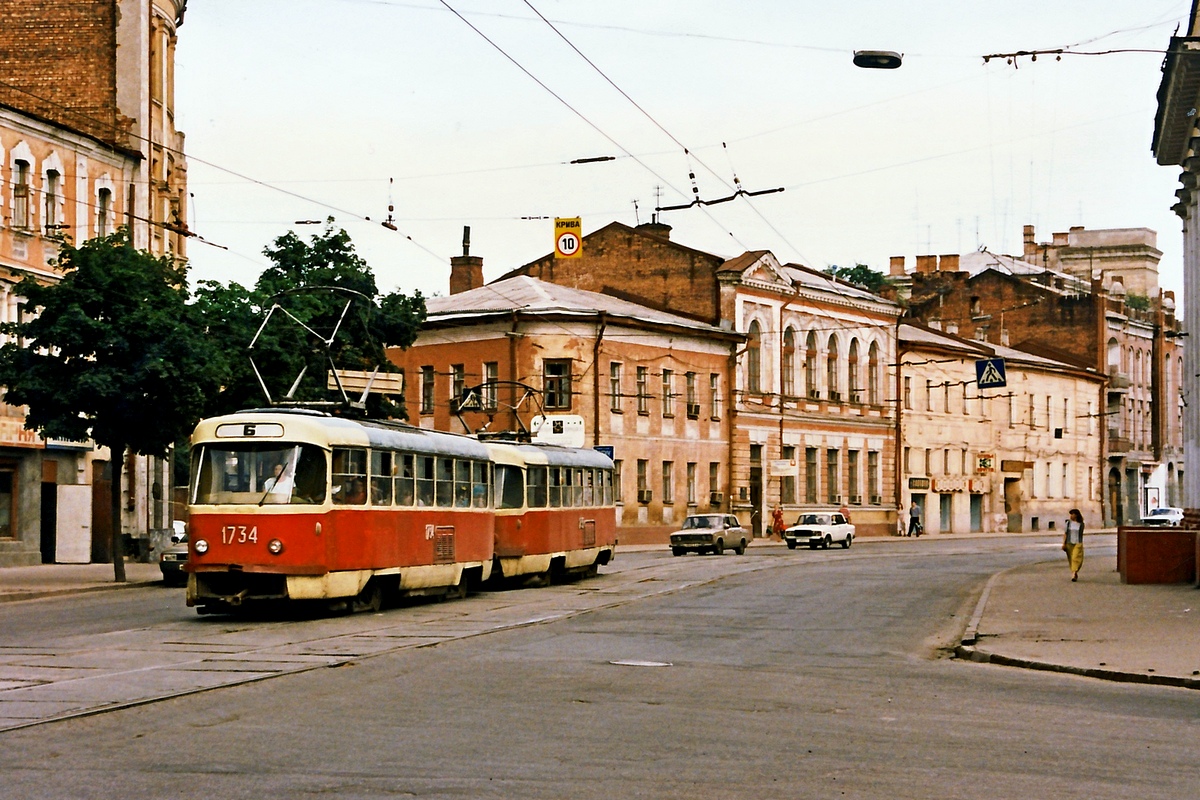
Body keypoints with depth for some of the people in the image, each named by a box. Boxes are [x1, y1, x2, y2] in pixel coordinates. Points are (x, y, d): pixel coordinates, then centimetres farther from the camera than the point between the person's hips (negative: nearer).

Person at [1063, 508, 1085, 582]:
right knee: (1071, 559, 6)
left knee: (1076, 559, -15)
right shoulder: (1068, 523, 5)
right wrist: (1063, 543, -3)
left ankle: (1074, 573, -21)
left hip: (1078, 544, -2)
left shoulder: (1081, 524, 3)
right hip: (1069, 543, 2)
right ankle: (1075, 574, 20)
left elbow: (1081, 534, 12)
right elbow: (1065, 533, 4)